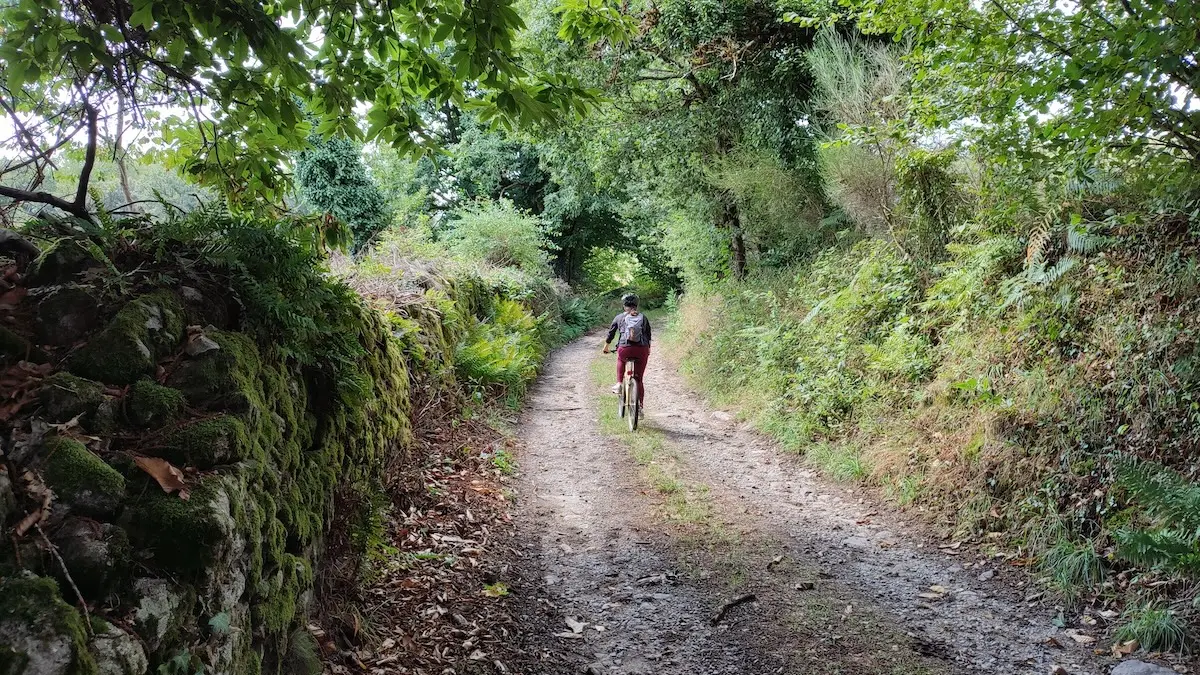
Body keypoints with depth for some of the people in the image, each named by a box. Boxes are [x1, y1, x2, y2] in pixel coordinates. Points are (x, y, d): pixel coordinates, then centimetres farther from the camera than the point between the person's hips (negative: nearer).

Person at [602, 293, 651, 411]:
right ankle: (640, 406, 11)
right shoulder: (643, 317, 15)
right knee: (639, 379, 14)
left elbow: (611, 333, 20)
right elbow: (648, 336, 23)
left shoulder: (620, 317, 11)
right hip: (642, 350, 1)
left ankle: (619, 384, 28)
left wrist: (606, 346, 37)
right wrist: (648, 349, 40)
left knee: (621, 359, 37)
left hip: (625, 349, -1)